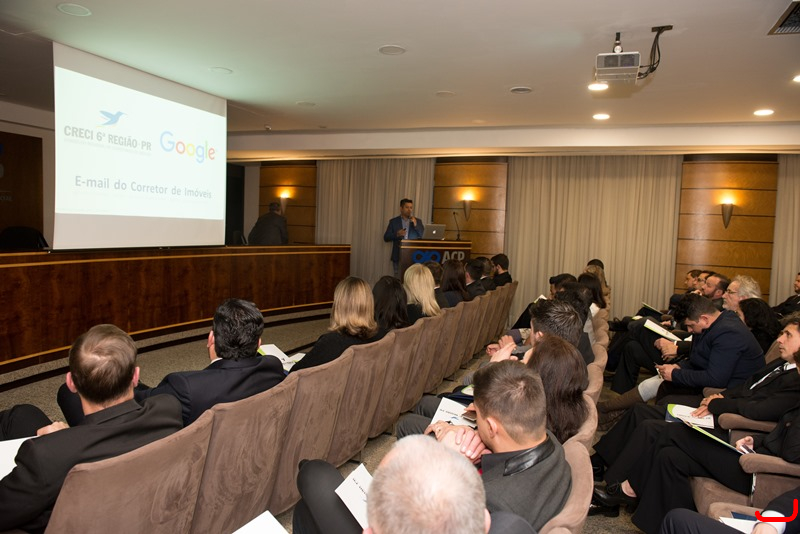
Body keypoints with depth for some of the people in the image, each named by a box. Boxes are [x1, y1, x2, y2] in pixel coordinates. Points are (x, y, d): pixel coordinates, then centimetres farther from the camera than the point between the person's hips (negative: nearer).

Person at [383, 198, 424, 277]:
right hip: (398, 256, 0)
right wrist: (397, 234, -13)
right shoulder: (393, 221, 8)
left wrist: (415, 225, -11)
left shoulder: (418, 221, 11)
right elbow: (386, 237, 4)